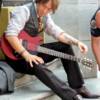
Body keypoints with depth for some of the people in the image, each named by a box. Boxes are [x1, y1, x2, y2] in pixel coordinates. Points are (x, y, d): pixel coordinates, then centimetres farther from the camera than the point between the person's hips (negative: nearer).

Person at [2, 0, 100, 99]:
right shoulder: (24, 10, -17)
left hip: (32, 50, 8)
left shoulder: (45, 16, 7)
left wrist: (76, 42, -10)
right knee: (37, 65, -37)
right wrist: (26, 55, -34)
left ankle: (78, 87, -2)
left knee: (65, 46, -1)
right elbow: (10, 34, -27)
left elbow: (57, 32, 5)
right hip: (17, 55, -8)